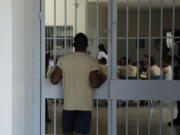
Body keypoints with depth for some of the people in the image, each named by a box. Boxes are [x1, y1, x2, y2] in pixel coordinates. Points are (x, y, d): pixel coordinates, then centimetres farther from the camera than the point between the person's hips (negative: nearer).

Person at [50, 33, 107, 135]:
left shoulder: (63, 59, 0)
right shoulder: (92, 61, -6)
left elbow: (54, 80, -3)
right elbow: (94, 84, -14)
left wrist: (54, 72, 18)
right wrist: (102, 79, 7)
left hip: (68, 105, 2)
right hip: (85, 106, -2)